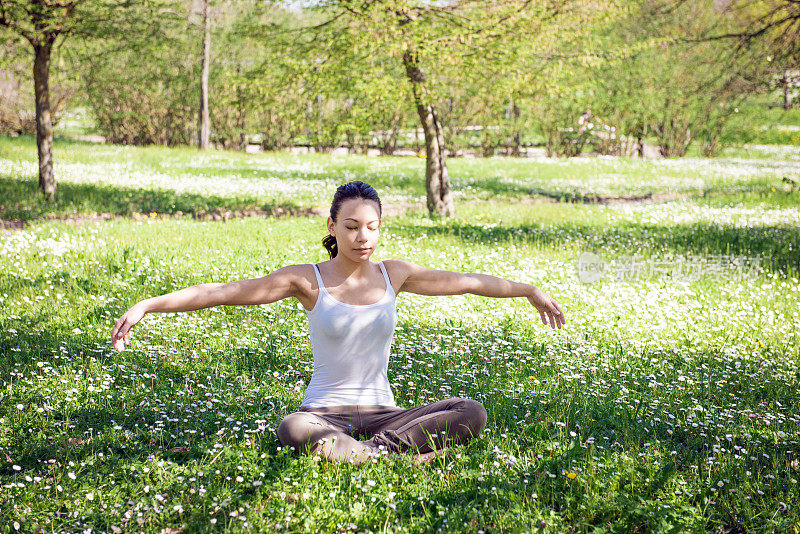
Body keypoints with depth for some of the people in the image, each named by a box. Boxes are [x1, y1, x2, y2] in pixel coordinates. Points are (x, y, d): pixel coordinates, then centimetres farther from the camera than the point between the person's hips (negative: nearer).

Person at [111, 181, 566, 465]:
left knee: (473, 413, -21)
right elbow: (221, 292, -8)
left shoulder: (393, 274, 5)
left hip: (381, 411, 3)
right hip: (325, 412, -3)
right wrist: (148, 305, -15)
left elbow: (468, 281, 15)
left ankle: (376, 448, -28)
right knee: (292, 430, -41)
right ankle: (399, 455, -33)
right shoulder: (307, 280, -5)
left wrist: (530, 291, 21)